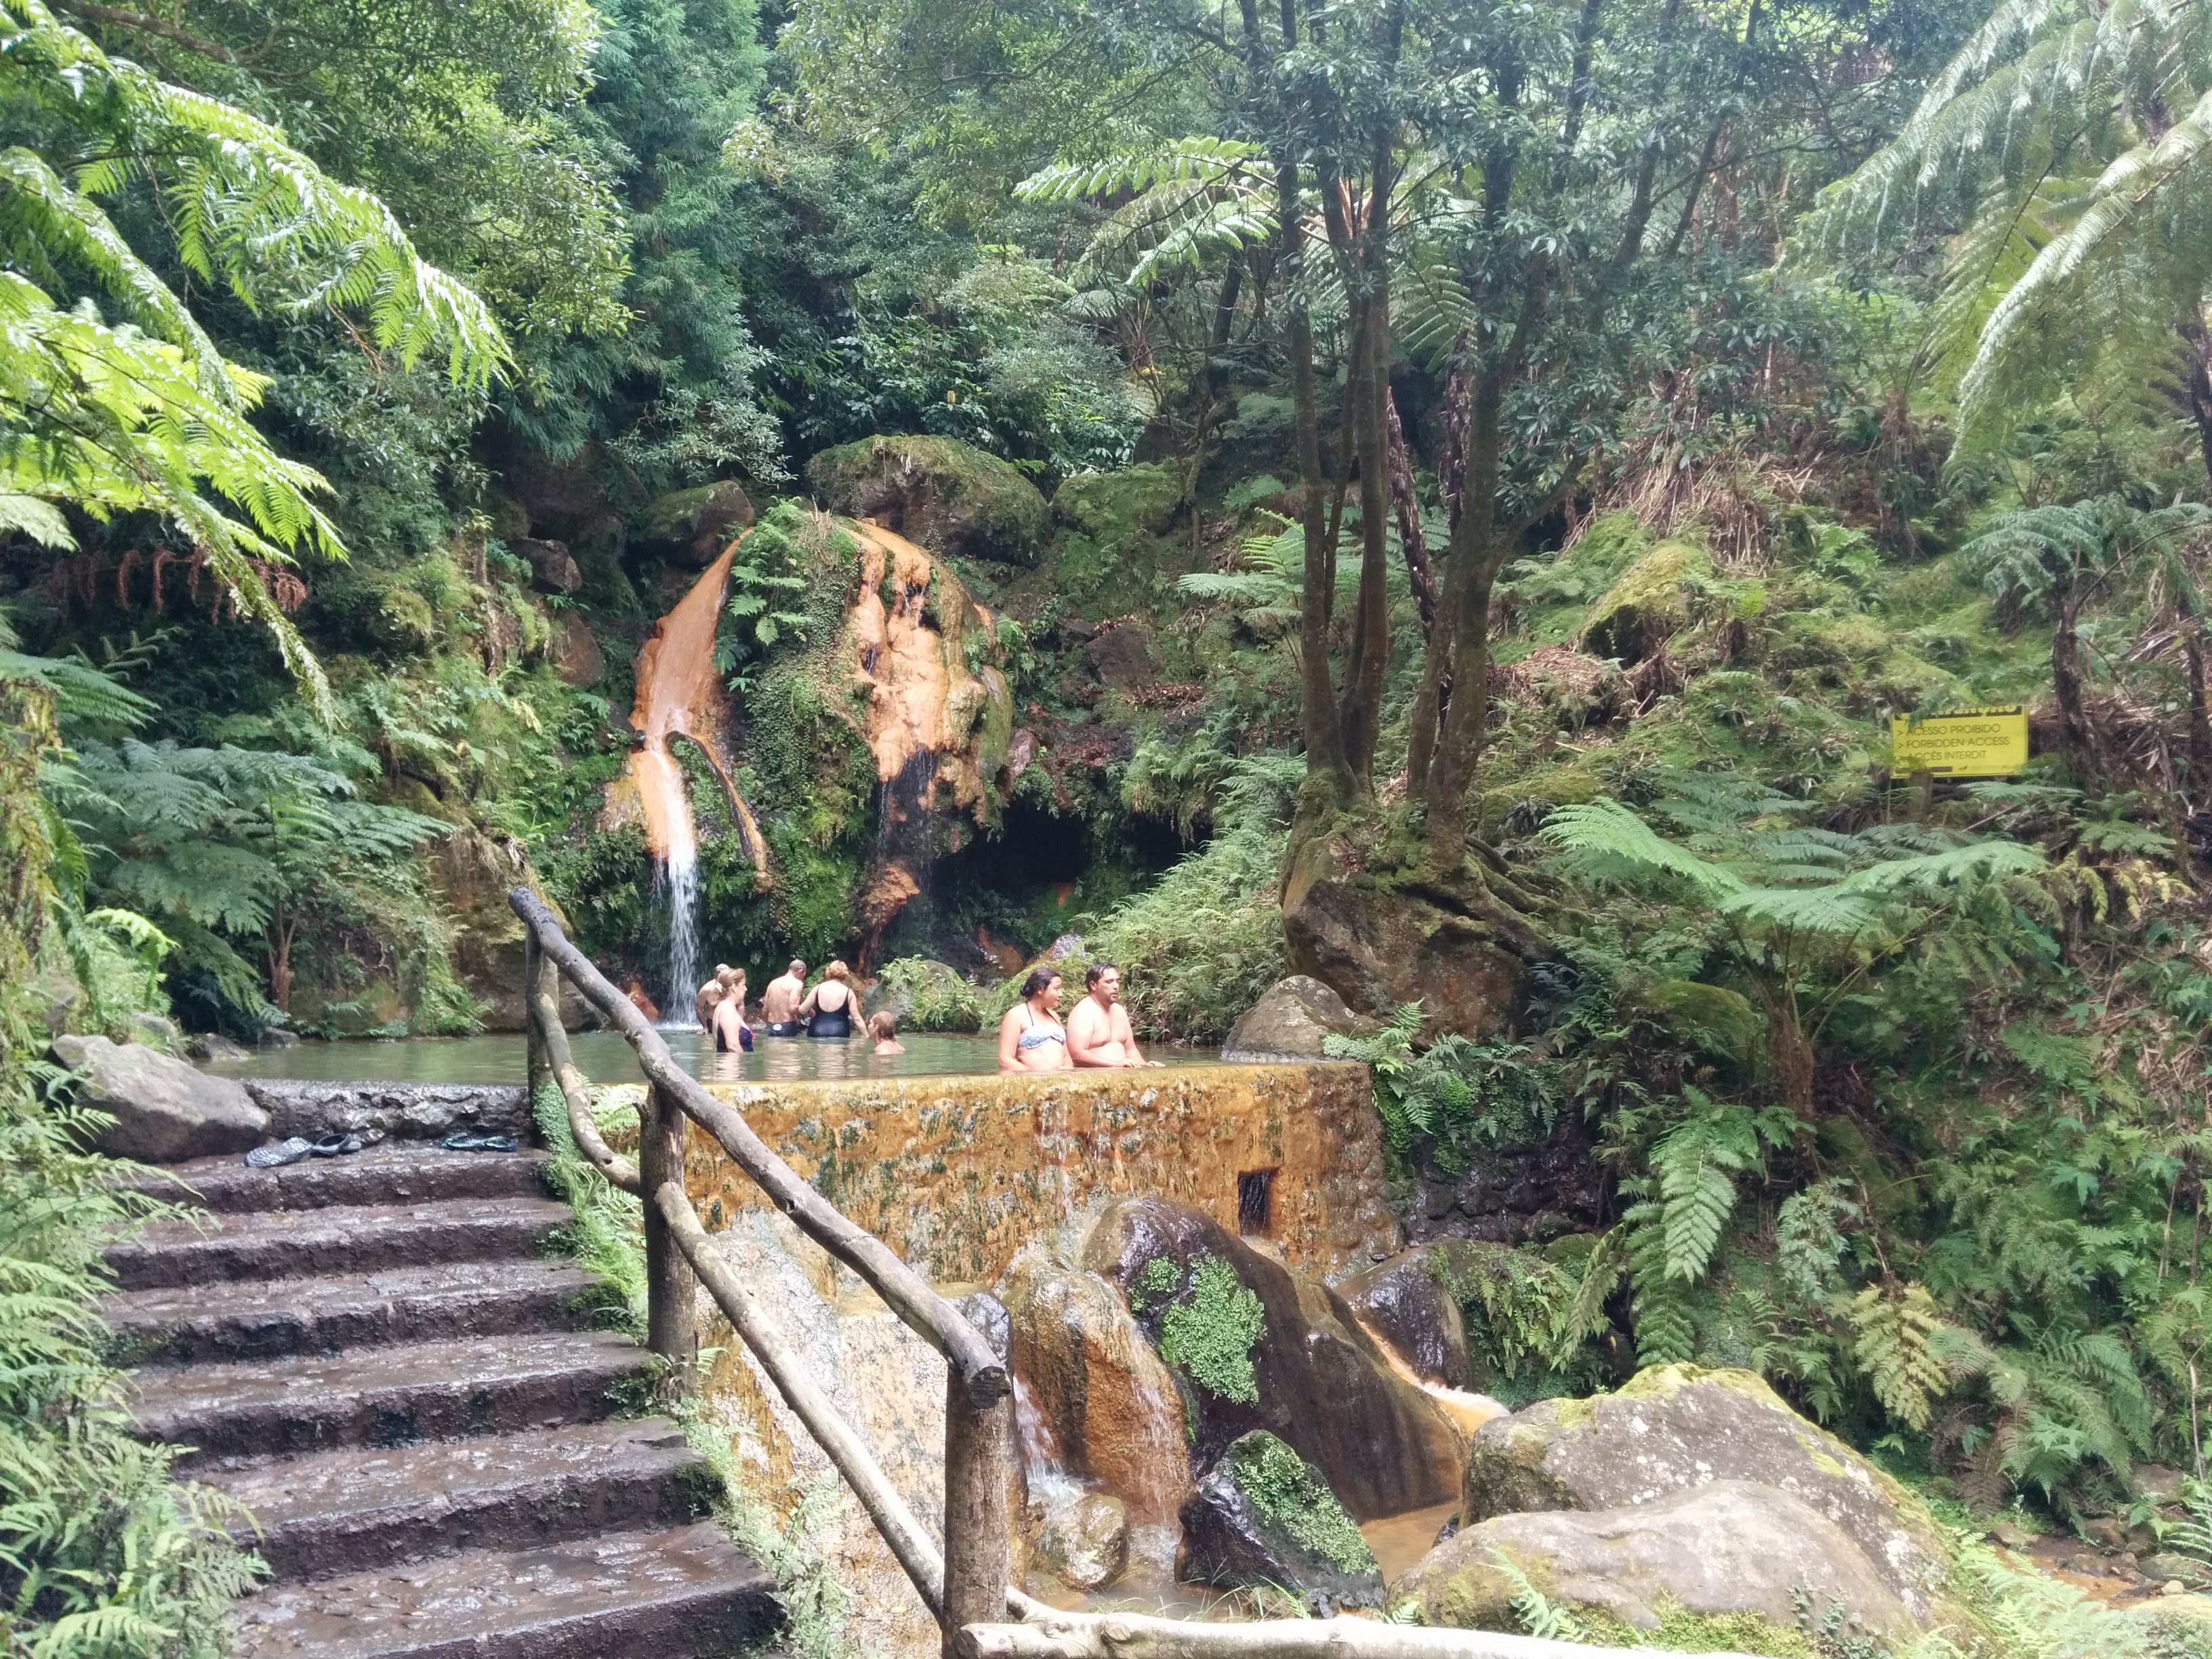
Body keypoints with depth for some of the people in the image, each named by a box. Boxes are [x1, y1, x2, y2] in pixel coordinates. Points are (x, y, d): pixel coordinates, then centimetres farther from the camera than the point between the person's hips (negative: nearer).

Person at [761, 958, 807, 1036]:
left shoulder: (773, 983, 15)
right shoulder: (797, 983, -6)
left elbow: (764, 1012, 17)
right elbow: (793, 1009, -18)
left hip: (772, 1029, 7)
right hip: (788, 1028, -6)